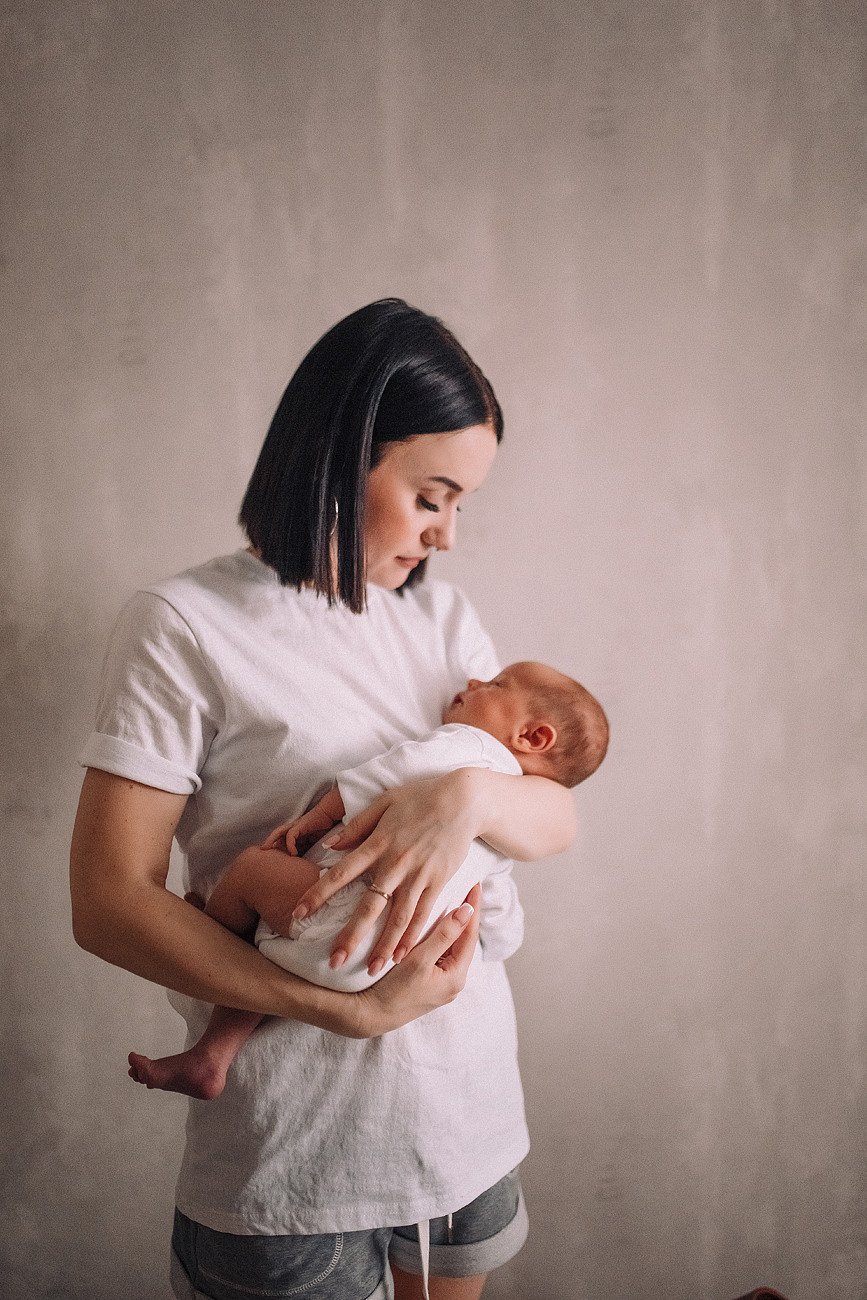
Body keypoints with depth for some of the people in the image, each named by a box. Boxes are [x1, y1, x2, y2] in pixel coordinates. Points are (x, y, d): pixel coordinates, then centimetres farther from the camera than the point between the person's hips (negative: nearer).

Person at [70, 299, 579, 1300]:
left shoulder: (441, 618, 7)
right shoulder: (185, 626, -12)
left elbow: (557, 820, 1)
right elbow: (107, 903, -16)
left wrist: (470, 795, -23)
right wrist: (351, 1012, -24)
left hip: (470, 1097, 6)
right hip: (293, 1139, -5)